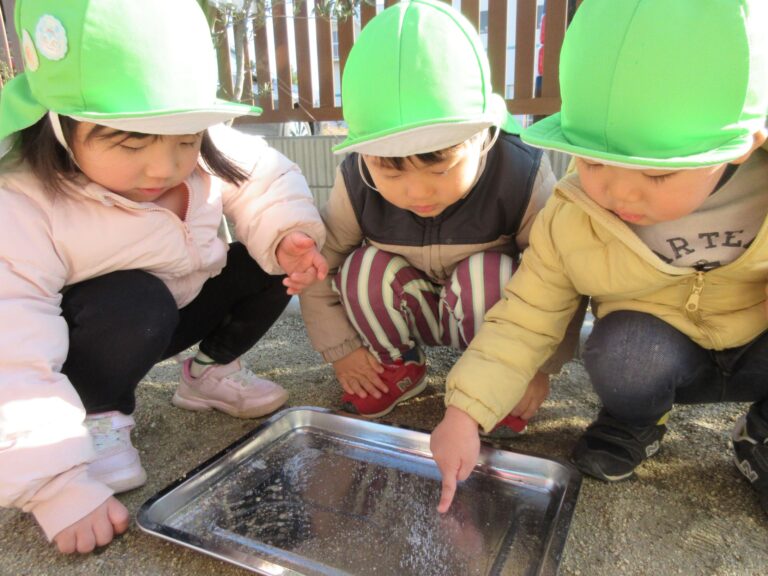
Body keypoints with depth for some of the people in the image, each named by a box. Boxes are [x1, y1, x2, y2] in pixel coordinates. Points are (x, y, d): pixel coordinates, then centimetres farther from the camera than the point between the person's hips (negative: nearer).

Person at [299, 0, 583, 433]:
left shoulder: (522, 178, -29)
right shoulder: (357, 185, -23)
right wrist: (343, 349, -11)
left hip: (488, 311, -1)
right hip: (410, 314, 2)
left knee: (486, 274, -34)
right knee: (367, 267, -27)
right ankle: (398, 368, 0)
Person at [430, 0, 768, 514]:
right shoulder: (573, 219, -22)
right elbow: (526, 319, -16)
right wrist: (465, 411, -24)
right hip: (664, 356, -1)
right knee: (622, 352, -33)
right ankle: (637, 424, 4)